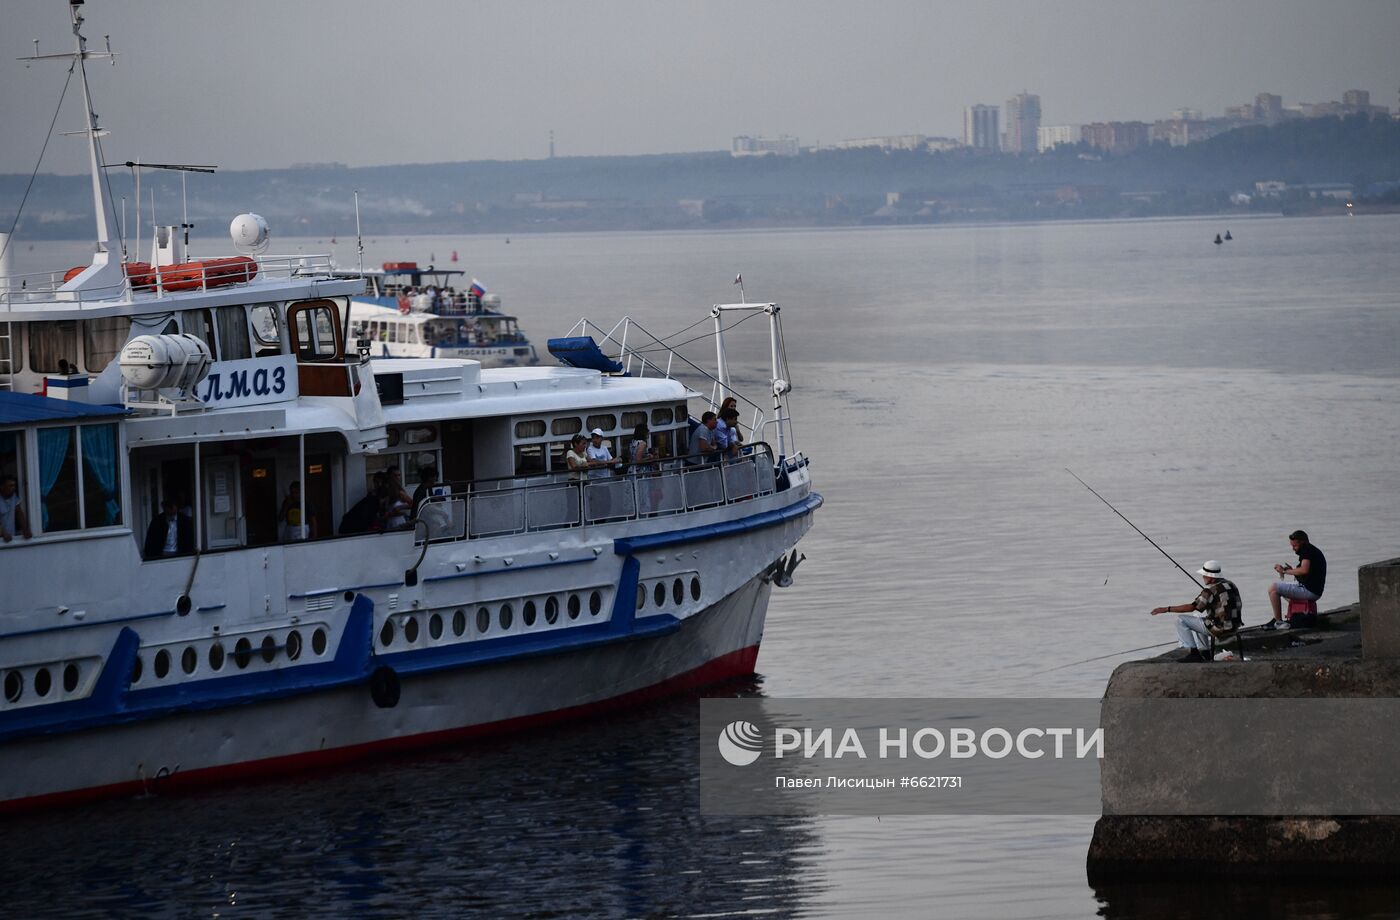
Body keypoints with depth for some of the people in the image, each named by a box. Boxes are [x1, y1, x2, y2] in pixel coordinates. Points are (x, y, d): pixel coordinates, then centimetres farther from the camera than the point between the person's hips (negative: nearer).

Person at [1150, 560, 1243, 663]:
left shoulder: (1211, 590, -18)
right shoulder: (1231, 584, 7)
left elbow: (1191, 607, -19)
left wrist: (1166, 609, -15)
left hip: (1219, 628, -9)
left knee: (1181, 621, -2)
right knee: (1197, 618, 33)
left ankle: (1194, 653, 0)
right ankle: (1205, 653, 30)